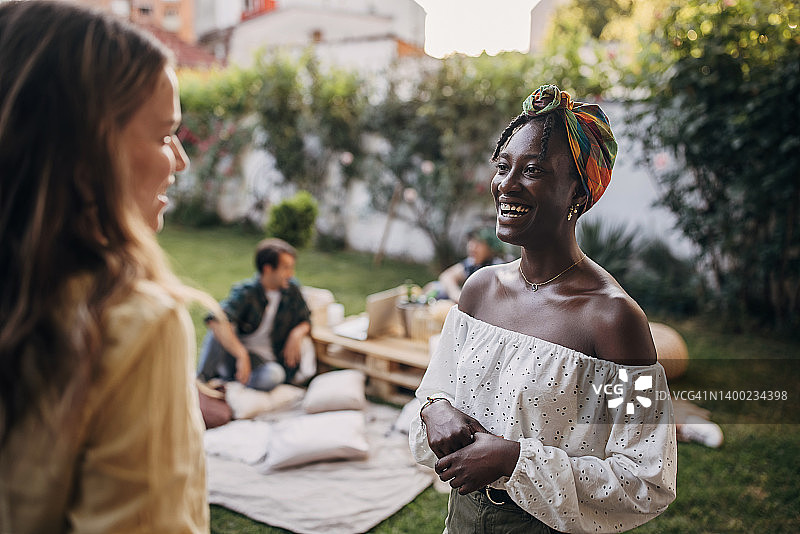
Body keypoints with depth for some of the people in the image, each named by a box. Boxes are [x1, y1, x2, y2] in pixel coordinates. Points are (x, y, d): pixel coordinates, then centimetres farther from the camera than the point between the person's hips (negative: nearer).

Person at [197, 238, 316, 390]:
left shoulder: (292, 290, -1)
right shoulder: (245, 291, -16)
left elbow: (305, 320, 11)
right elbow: (215, 320, -33)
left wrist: (297, 333, -14)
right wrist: (242, 355, -40)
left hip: (268, 359, 2)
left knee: (273, 375, -35)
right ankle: (201, 380, -16)